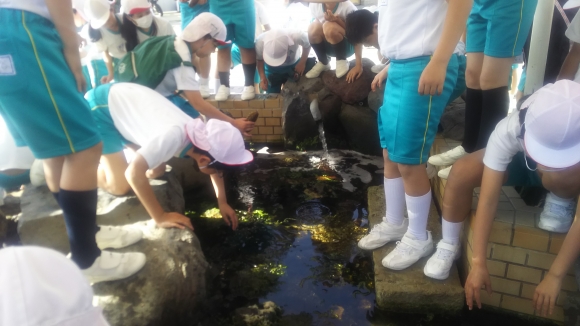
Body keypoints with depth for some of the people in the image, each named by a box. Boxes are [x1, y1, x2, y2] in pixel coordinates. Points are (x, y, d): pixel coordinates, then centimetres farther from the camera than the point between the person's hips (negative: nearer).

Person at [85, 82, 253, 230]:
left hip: (123, 99, 7)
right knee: (119, 186, -12)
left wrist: (222, 203, 0)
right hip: (99, 107, -7)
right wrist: (160, 217, -32)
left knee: (156, 171, 6)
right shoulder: (174, 136, -36)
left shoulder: (200, 134, -12)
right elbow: (133, 173, -39)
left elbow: (216, 163, 6)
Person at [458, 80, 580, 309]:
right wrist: (478, 262, -38)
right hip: (521, 160, 1)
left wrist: (554, 275, -36)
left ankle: (561, 201, -6)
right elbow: (488, 200, -37)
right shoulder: (509, 131, -40)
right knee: (461, 173, -27)